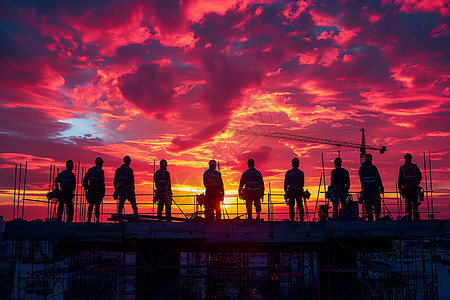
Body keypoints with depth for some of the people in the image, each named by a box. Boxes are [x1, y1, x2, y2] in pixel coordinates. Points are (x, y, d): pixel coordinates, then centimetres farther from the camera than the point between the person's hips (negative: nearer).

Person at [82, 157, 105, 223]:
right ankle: (97, 220, 0)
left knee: (91, 204, 10)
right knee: (97, 205, 3)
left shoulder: (90, 170, 7)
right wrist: (103, 192, -11)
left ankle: (89, 219, 3)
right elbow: (102, 182, -16)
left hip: (90, 190, 4)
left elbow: (85, 181, 7)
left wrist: (86, 189, 16)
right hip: (98, 190, -4)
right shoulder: (101, 171, -9)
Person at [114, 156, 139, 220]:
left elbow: (115, 181, 9)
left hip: (121, 190, 4)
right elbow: (131, 181, -18)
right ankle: (136, 216, 18)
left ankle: (120, 217, -7)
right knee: (133, 204, 10)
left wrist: (116, 190, 17)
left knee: (120, 204, 1)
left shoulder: (118, 170, 4)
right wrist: (132, 190, -13)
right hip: (128, 190, -4)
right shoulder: (129, 170, -14)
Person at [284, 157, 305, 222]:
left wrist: (286, 191, 11)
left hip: (291, 191, 0)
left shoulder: (288, 172, 1)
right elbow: (303, 183, 8)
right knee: (300, 205, 6)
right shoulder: (301, 173, 0)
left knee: (291, 205, 2)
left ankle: (292, 218, -1)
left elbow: (286, 183, 2)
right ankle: (301, 218, 3)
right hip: (299, 191, 0)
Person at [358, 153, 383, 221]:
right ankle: (377, 218, -1)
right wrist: (381, 187, -1)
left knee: (367, 204, 8)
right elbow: (378, 178, -8)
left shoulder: (361, 168, 7)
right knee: (376, 203, 3)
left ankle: (370, 218, 6)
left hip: (365, 188, 5)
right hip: (374, 188, -4)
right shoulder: (372, 167, -10)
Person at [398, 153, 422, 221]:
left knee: (408, 203, 3)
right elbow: (420, 176, 3)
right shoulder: (415, 166, 3)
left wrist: (400, 189, 2)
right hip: (415, 187, 0)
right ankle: (416, 217, 0)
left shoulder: (402, 168, 2)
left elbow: (400, 179, -1)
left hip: (406, 188, 0)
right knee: (415, 202, 6)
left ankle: (409, 218, 0)